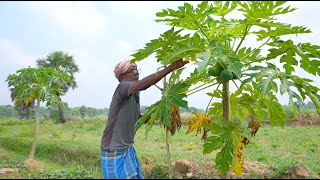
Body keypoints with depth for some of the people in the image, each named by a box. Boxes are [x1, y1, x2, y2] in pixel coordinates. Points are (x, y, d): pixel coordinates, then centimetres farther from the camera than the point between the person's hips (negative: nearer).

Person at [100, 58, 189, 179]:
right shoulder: (122, 87, -18)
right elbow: (142, 85, -40)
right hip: (114, 150, -8)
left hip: (127, 148, 8)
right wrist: (171, 67, -45)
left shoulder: (135, 93, 9)